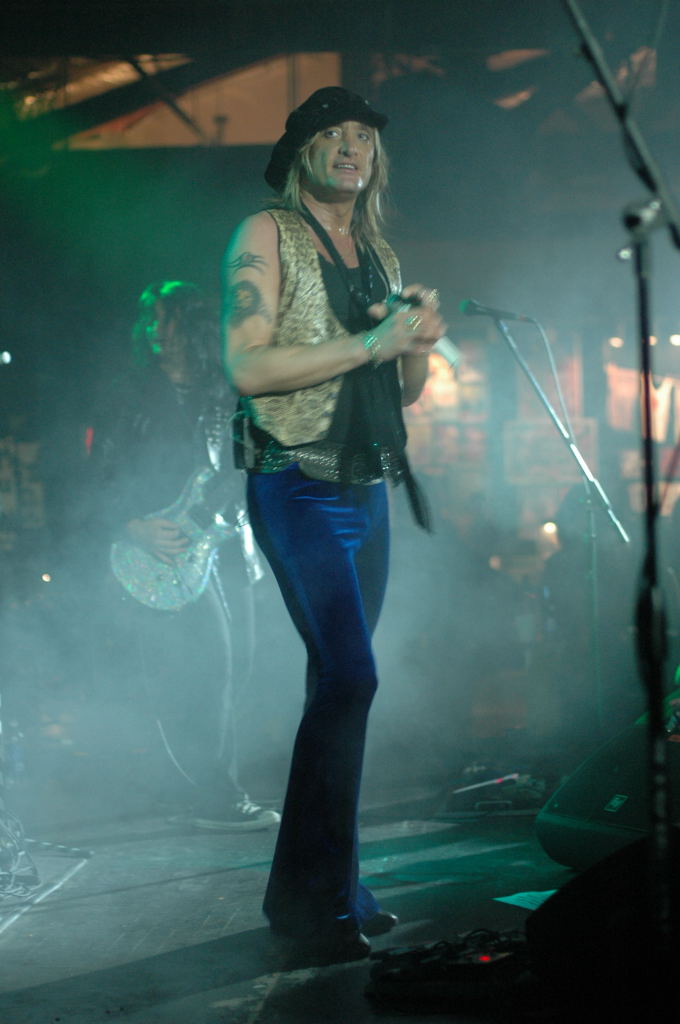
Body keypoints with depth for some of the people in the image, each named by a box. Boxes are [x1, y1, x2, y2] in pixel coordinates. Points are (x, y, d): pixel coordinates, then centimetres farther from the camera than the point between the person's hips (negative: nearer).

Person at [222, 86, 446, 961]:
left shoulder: (378, 254, 17)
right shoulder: (266, 235, -3)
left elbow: (406, 390, 20)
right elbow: (247, 366, -15)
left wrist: (419, 344, -2)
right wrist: (368, 342, -18)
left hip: (366, 492, 7)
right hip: (297, 489, -7)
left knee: (338, 683, 10)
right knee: (348, 677, -17)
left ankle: (326, 887, 18)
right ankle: (309, 896, -9)